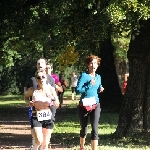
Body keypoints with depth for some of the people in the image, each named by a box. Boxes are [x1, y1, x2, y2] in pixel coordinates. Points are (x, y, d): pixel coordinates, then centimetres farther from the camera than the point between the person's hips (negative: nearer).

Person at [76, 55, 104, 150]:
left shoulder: (98, 77, 7)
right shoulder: (84, 75, -9)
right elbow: (78, 90, -16)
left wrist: (100, 89, 1)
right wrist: (89, 85, -21)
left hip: (95, 105, 2)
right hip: (84, 105, -2)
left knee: (95, 129, -11)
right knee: (84, 129, 13)